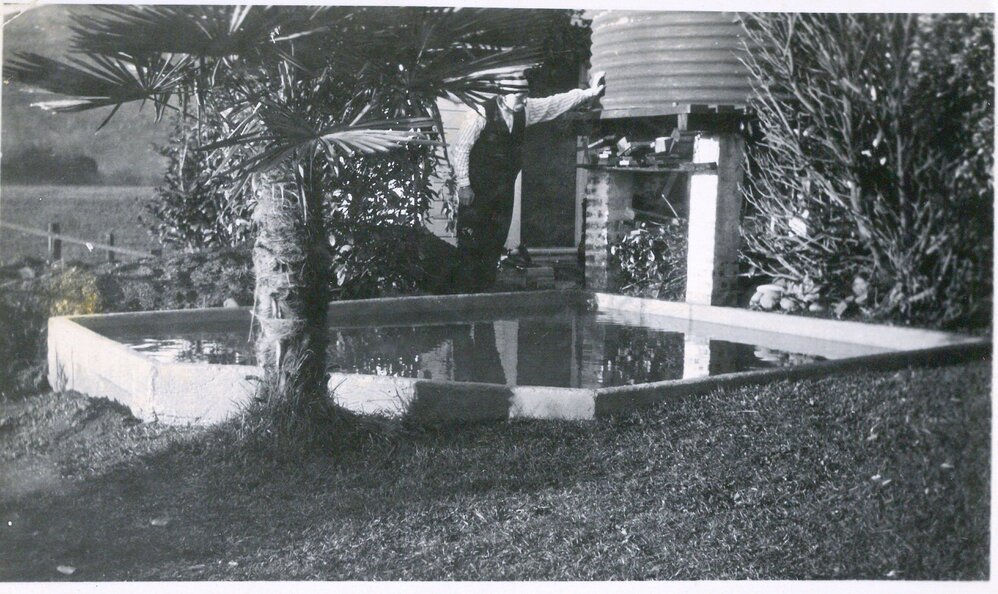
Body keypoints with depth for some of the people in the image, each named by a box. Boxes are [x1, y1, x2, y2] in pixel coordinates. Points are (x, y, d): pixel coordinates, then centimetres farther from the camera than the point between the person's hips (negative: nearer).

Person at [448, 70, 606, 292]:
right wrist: (463, 185, -13)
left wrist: (590, 92, 8)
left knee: (494, 247, 7)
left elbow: (556, 103, 12)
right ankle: (462, 293, 4)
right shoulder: (482, 113, -13)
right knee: (469, 245, -4)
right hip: (476, 191, -6)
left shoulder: (524, 110, 5)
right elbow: (460, 150, -11)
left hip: (503, 193, 6)